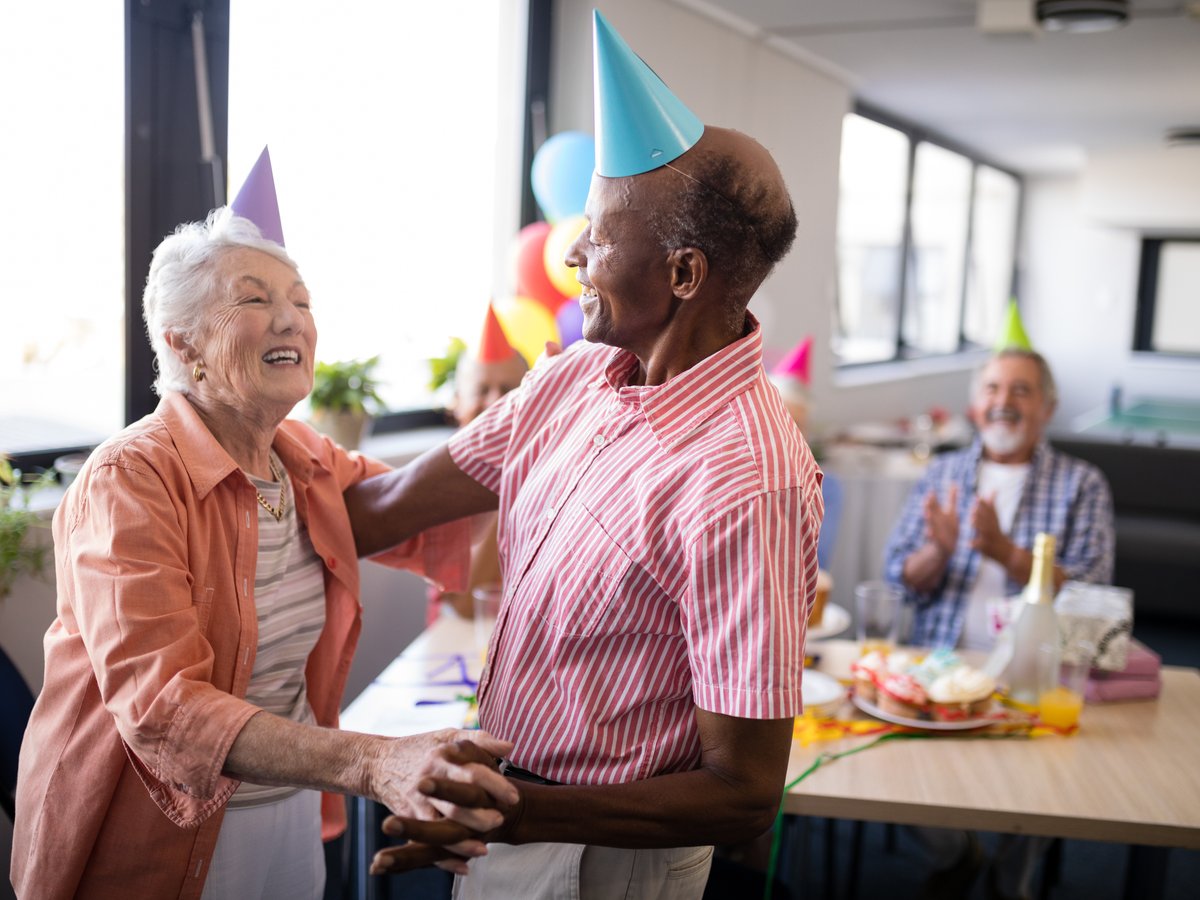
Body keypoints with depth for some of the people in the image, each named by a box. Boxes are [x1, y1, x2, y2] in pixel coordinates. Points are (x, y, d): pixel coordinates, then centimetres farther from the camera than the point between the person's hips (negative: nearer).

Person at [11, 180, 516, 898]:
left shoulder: (309, 461, -2)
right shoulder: (130, 480, -21)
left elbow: (431, 519, 10)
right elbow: (159, 702, -30)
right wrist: (374, 764, -43)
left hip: (294, 815, 6)